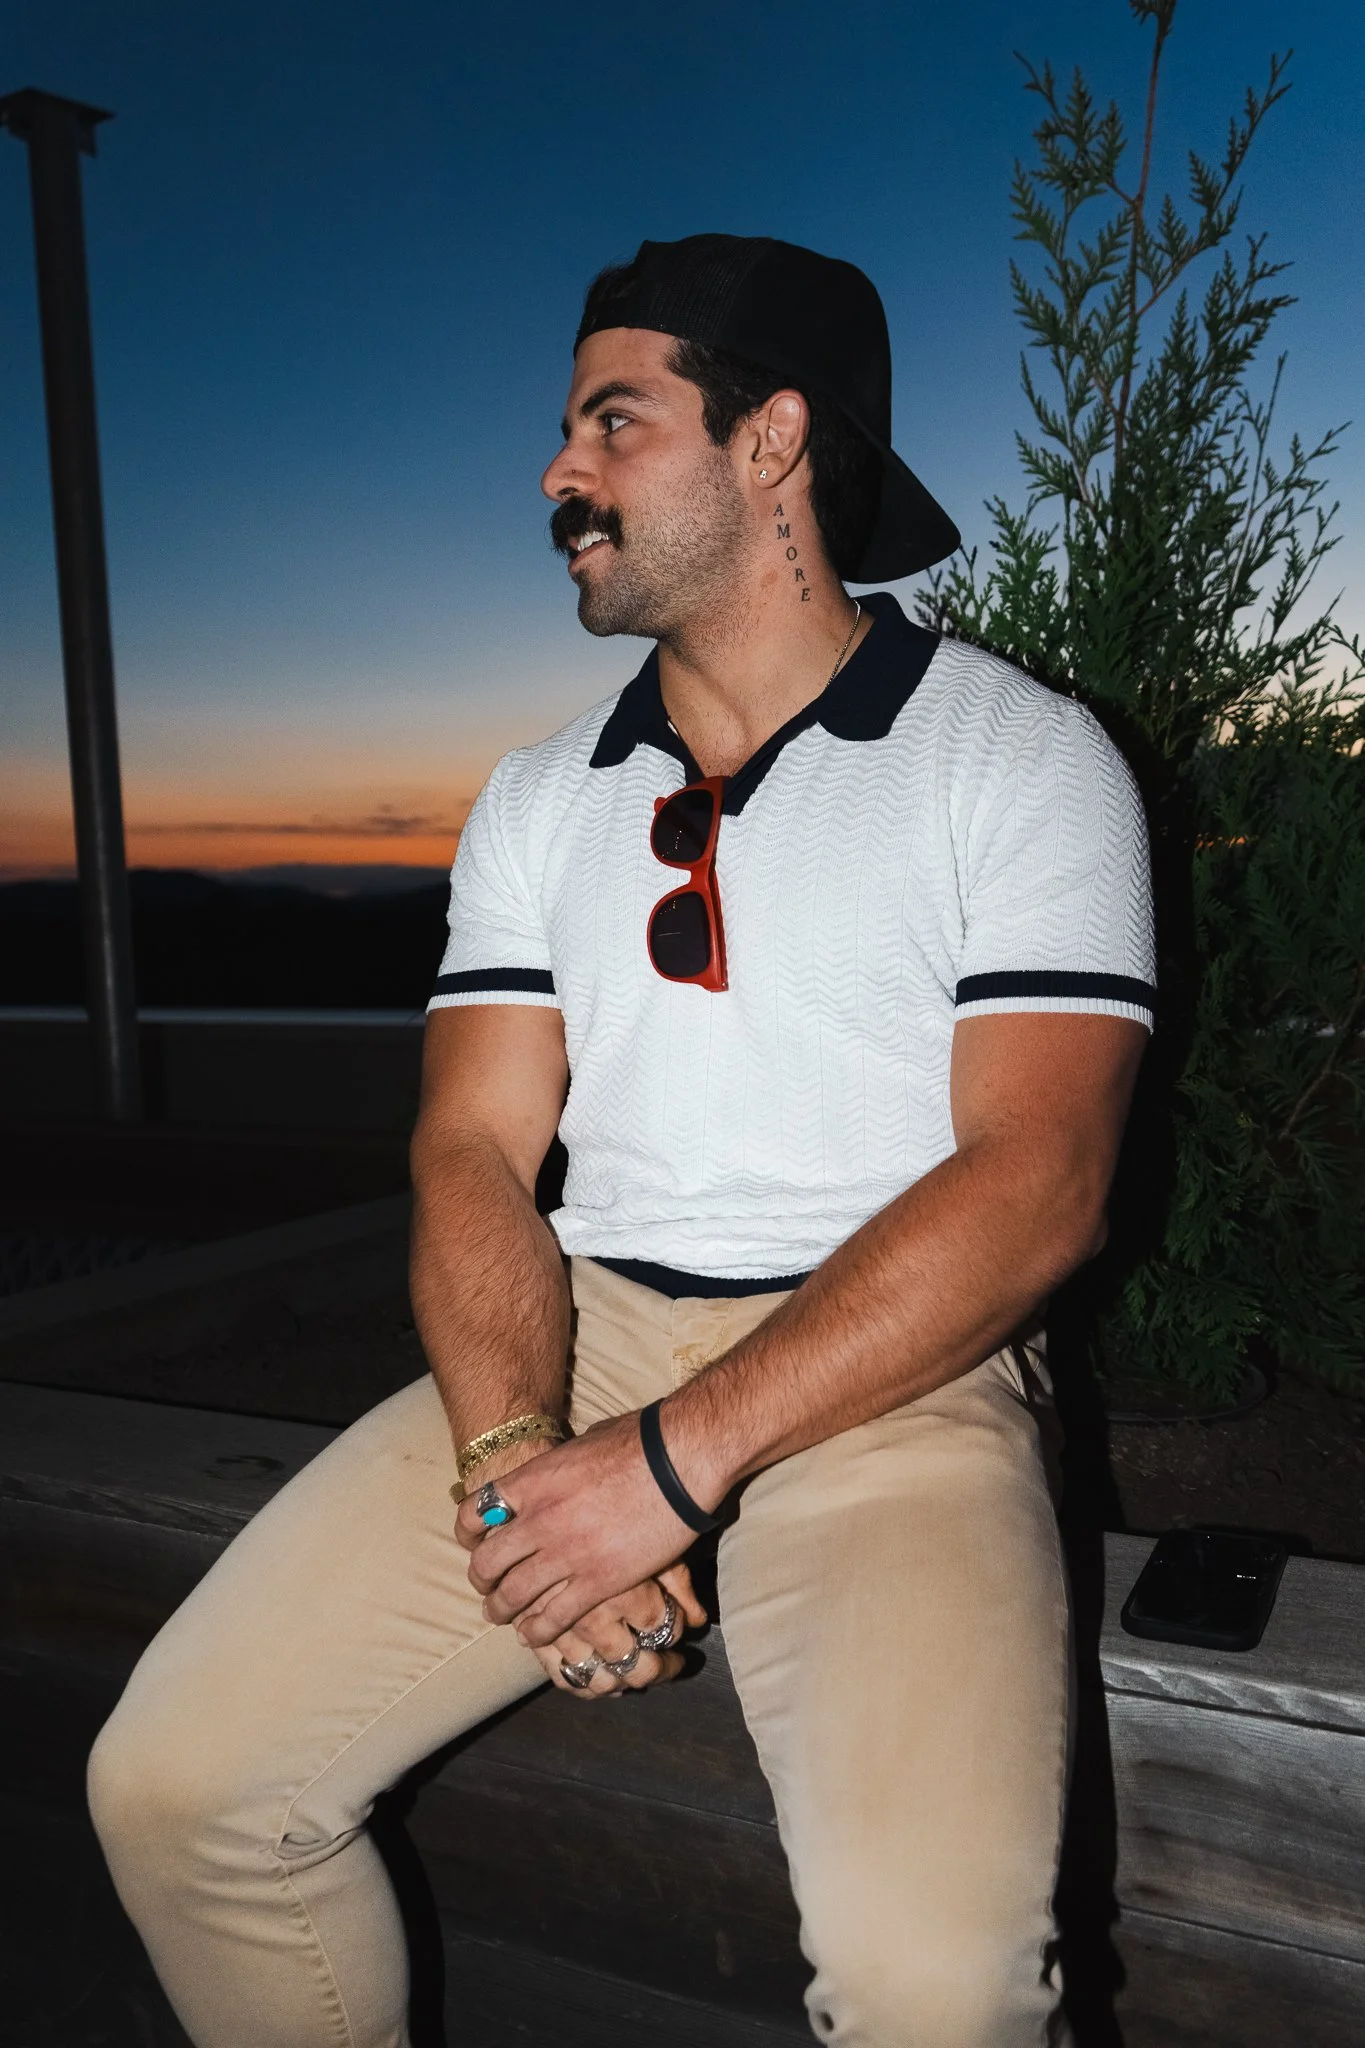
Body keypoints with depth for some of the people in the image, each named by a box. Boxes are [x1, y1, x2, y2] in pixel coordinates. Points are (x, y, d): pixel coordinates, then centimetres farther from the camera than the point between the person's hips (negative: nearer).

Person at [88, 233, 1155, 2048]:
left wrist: (673, 1459, -19)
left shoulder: (1021, 760, -1)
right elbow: (475, 1153, 4)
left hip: (890, 1377, -3)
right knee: (171, 1784, -7)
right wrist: (510, 1458, -16)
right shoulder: (539, 803, 13)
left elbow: (1036, 1186, -12)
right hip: (580, 1343, 4)